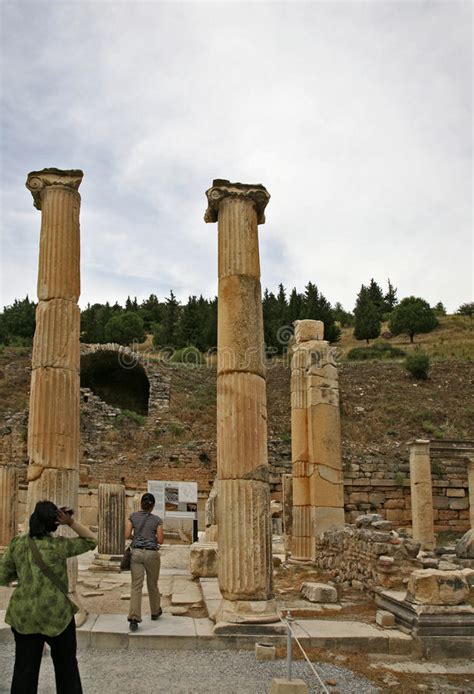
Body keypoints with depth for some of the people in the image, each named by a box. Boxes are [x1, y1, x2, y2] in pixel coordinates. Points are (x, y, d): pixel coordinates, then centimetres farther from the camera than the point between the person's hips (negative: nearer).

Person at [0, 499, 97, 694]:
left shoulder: (16, 544, -2)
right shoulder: (58, 545, -12)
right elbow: (91, 541, -1)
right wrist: (72, 522, -11)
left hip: (23, 616, 3)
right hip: (56, 615, -3)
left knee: (25, 668, 10)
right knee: (66, 665, 16)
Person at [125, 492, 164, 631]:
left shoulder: (133, 516, 1)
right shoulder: (157, 520, -2)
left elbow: (127, 535, -2)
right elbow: (160, 540, -2)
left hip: (136, 553, 1)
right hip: (152, 553, -1)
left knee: (136, 586, -1)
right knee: (152, 584, 17)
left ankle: (134, 618, -12)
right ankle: (155, 612, 36)